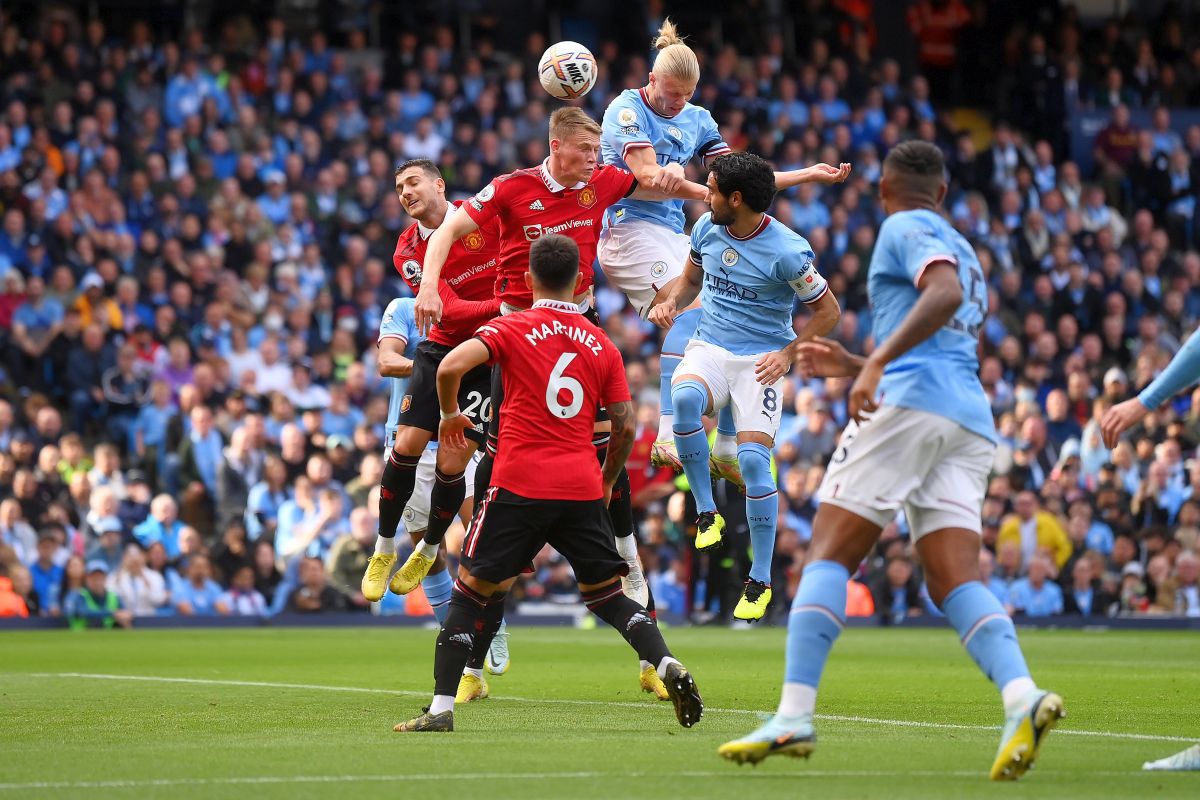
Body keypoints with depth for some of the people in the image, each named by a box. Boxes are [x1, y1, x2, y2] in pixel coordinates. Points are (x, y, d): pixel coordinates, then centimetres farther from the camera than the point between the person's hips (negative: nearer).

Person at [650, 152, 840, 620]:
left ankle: (760, 582, -3)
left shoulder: (788, 252, -15)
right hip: (709, 349, 4)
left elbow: (828, 310, -4)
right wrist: (671, 302, 0)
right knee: (684, 398, -32)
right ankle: (706, 512, -15)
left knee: (753, 459, -17)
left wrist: (788, 354, -16)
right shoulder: (707, 229, 1)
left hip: (761, 360, -4)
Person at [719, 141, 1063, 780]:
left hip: (909, 405, -8)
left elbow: (945, 293, -17)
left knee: (828, 556, -7)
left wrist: (876, 362, -24)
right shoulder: (961, 249, 31)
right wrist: (851, 365, 39)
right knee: (954, 582, -4)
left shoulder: (905, 228, 5)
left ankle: (794, 716, -17)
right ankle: (1022, 698, -28)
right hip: (972, 421, 8)